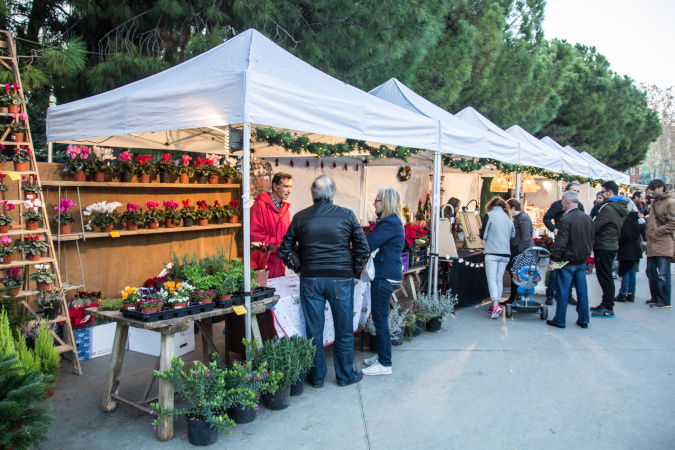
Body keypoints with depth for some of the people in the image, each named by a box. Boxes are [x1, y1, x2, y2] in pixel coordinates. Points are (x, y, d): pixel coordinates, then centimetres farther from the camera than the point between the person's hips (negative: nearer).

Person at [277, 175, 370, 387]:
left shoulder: (301, 217, 1)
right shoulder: (346, 215, -3)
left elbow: (285, 250, 6)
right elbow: (363, 248, -1)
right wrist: (354, 272, 10)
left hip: (311, 280, 2)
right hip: (341, 279, -1)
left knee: (314, 330, 11)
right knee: (344, 330, 12)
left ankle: (317, 376, 23)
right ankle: (345, 375, 25)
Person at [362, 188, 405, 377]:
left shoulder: (389, 223, -18)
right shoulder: (393, 221, 15)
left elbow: (368, 246, -19)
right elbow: (375, 244, 15)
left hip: (385, 276, -10)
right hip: (387, 274, 10)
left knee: (380, 319, -2)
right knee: (379, 317, 17)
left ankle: (385, 364, 7)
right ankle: (381, 355, 29)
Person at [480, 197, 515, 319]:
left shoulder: (489, 215, -2)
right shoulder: (508, 217, 12)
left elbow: (483, 235, -4)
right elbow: (513, 235, 16)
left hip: (492, 252, -5)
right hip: (505, 253, 5)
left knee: (491, 279, -7)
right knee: (499, 280, 11)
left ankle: (495, 305, -20)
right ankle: (496, 304, 15)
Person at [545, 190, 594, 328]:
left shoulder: (566, 219, -18)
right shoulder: (588, 218, 4)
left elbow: (560, 243, -21)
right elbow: (592, 238, 12)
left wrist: (552, 260, -16)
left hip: (568, 261, -6)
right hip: (582, 261, 7)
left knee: (563, 292, 2)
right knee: (582, 291, 13)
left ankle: (559, 320, 9)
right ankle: (583, 320, 20)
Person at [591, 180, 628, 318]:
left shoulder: (608, 208, -20)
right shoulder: (621, 207, 12)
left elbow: (594, 227, -19)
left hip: (603, 247, -10)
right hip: (612, 245, 10)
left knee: (605, 277, -4)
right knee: (606, 277, 15)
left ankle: (608, 308, 0)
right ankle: (606, 304, 23)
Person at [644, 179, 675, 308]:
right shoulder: (654, 202, 16)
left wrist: (656, 232, -16)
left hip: (663, 245, -9)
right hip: (652, 244, 9)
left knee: (663, 275, -3)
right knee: (651, 272, 14)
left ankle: (664, 301, 6)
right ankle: (656, 298, 25)